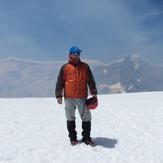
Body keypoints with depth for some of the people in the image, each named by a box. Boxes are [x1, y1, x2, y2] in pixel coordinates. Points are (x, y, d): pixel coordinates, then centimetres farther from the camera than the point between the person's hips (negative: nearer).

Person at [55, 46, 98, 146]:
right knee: (70, 118, 9)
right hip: (69, 97, -1)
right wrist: (59, 95, -2)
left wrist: (94, 92, 3)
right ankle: (73, 138, 22)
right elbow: (60, 82, 3)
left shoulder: (85, 66, 6)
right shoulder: (65, 68, 2)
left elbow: (90, 80, 8)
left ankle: (86, 137, 18)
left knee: (86, 118, 5)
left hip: (82, 97, 1)